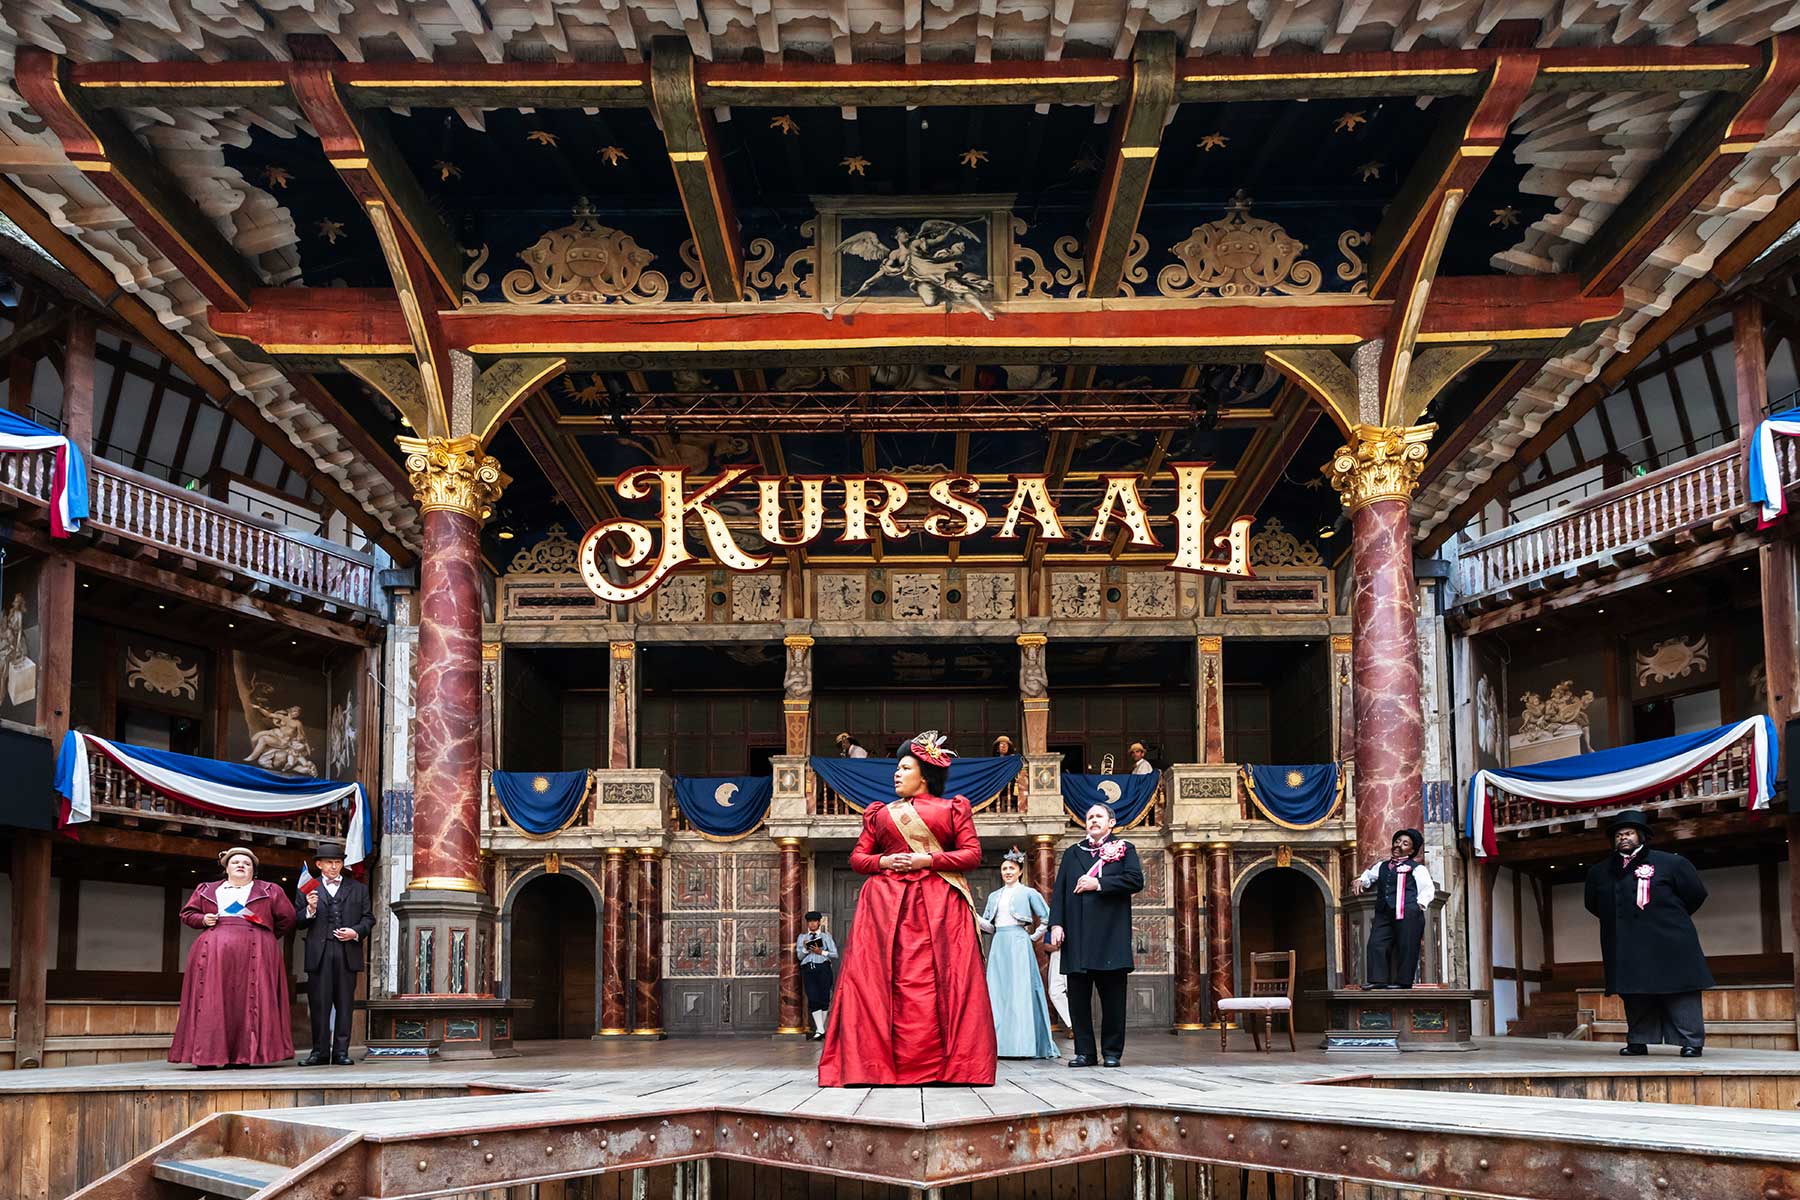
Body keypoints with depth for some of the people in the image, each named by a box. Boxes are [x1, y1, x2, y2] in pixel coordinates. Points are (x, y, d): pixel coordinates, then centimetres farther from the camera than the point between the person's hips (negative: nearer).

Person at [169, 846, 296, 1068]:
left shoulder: (269, 891, 14)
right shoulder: (206, 890, 21)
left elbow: (286, 918, 13)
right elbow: (187, 914, 19)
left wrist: (267, 937, 10)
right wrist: (202, 919, 1)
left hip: (254, 951, -2)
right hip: (214, 952, 2)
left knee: (248, 1001, -8)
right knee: (212, 1002, -6)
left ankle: (245, 1054, -9)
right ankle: (209, 1054, -8)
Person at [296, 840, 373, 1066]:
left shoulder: (358, 888, 16)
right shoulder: (308, 889, 11)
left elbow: (369, 918, 13)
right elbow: (299, 923, 6)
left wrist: (356, 932, -5)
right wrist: (311, 910, -12)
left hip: (347, 953, 1)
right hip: (319, 954, -1)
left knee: (344, 1004, 2)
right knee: (319, 1005, -1)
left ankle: (341, 1051, 5)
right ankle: (320, 1051, 4)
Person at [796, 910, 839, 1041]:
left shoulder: (826, 936, 14)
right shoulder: (802, 937, 19)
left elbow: (835, 954, 6)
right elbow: (799, 956, 11)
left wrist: (821, 952, -8)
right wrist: (805, 949, -9)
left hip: (823, 968, -1)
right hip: (808, 969, 1)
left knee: (824, 998, -4)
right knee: (813, 999, -11)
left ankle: (821, 1029, 6)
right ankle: (819, 1030, -15)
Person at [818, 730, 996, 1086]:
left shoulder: (952, 809, 12)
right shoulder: (880, 813, 20)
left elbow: (973, 855, 2)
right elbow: (857, 857, 16)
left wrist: (927, 859, -8)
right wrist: (883, 861, -5)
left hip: (939, 905, -2)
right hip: (886, 903, 2)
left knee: (940, 982, -9)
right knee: (881, 979, -7)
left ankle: (950, 1065, -7)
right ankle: (874, 1065, -8)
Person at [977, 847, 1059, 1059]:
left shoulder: (1028, 893, 4)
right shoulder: (994, 896, 18)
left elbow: (1047, 918, -1)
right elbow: (989, 926, 15)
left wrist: (1035, 936, 0)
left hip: (1019, 944, -5)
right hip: (999, 944, 5)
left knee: (1020, 991, -8)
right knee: (997, 991, 0)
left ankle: (1023, 1043, -8)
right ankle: (1001, 1043, 1)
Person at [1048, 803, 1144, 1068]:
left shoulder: (1124, 849, 11)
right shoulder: (1072, 853, 20)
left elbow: (1136, 880, -6)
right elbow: (1059, 891, 11)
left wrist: (1099, 884, -10)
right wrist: (1056, 924, -2)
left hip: (1110, 935, -3)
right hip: (1077, 936, 3)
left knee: (1112, 997, -1)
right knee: (1078, 996, 1)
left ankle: (1112, 1052, 6)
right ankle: (1084, 1052, 7)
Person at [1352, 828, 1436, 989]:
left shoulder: (1416, 868, 9)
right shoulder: (1382, 866, 27)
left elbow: (1428, 888, 0)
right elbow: (1369, 875, 43)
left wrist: (1420, 904, -14)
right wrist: (1360, 880, 22)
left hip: (1407, 913, -5)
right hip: (1384, 913, 5)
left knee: (1405, 947, -8)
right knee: (1376, 945, -7)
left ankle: (1402, 981, -6)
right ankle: (1378, 980, -9)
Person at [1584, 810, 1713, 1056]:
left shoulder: (1671, 863, 1)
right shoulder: (1600, 872, 14)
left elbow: (1696, 894, 6)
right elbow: (1593, 904, 27)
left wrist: (1670, 917, 9)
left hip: (1668, 943, -4)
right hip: (1627, 950, 4)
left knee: (1680, 994, -6)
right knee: (1634, 996, 5)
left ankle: (1691, 1042, -4)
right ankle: (1638, 1042, 12)